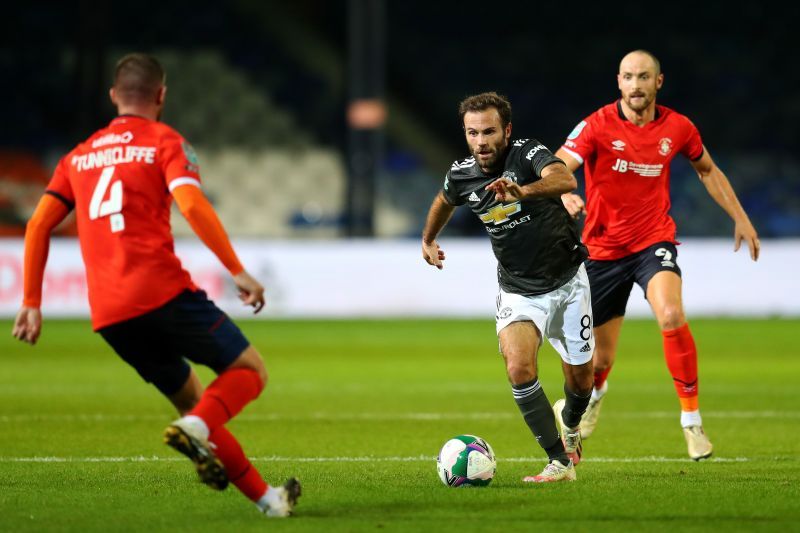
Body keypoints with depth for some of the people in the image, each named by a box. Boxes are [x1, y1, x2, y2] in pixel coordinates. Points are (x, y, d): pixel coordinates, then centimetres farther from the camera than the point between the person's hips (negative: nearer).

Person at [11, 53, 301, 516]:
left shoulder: (79, 156, 21)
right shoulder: (165, 142, 4)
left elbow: (38, 225, 14)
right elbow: (192, 203, -13)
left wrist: (32, 303, 17)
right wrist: (238, 271, -15)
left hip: (108, 316, 6)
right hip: (163, 294, -6)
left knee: (191, 400, 17)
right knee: (250, 371, 5)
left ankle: (266, 497, 12)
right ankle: (196, 427, -24)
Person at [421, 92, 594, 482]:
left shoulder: (528, 154, -21)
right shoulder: (461, 176, -8)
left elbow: (565, 179, -44)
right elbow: (445, 200, 19)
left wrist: (523, 191, -63)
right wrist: (428, 239, 34)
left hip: (567, 281, -2)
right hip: (519, 292, 2)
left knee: (580, 379, 8)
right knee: (519, 369, -23)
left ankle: (569, 422, 45)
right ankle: (560, 461, -15)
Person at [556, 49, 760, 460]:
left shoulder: (677, 128, -3)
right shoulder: (598, 125, -12)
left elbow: (707, 170, 16)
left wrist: (740, 218, 13)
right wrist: (564, 196, -45)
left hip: (654, 242, 0)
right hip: (603, 250, 0)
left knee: (671, 315, -31)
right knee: (600, 358, 10)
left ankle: (691, 418, -19)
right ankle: (595, 392, 51)